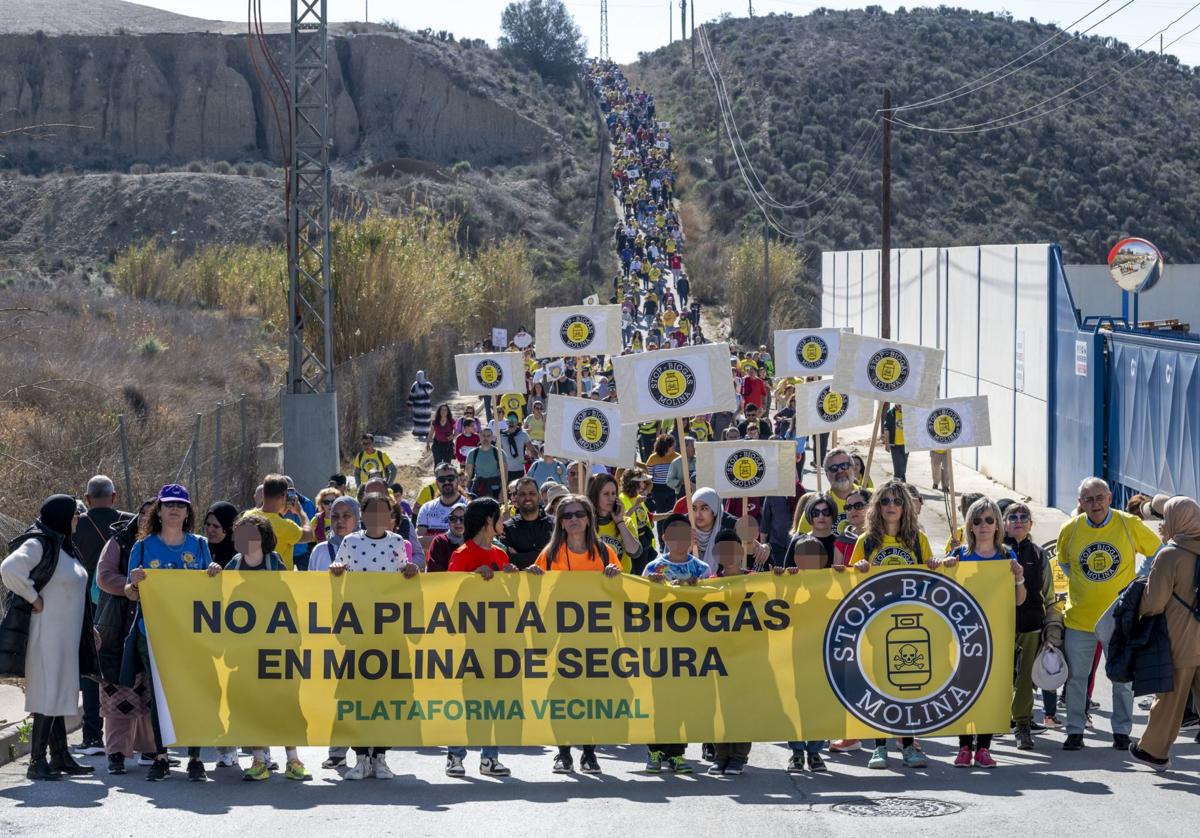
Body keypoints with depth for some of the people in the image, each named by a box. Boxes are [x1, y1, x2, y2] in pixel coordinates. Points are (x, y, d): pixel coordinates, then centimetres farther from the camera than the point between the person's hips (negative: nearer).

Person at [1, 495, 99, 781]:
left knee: (60, 694, 12)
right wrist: (33, 598, -19)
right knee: (47, 695, -7)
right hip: (47, 634, -9)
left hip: (67, 635, 9)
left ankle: (60, 757, 18)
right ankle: (37, 762, -3)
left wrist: (89, 628, 19)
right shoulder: (38, 544, -13)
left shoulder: (65, 547, 15)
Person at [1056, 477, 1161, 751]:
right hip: (1079, 616, 1)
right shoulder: (1069, 530, -4)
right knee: (1076, 676, 5)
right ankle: (1075, 731, 16)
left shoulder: (1130, 525, -9)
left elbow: (1158, 553, 5)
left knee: (1123, 678, 7)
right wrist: (1081, 583, 8)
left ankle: (1122, 731, 20)